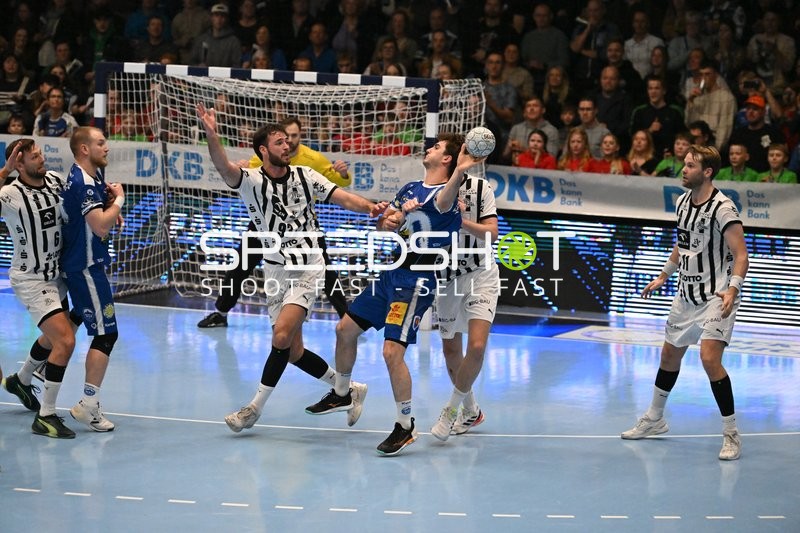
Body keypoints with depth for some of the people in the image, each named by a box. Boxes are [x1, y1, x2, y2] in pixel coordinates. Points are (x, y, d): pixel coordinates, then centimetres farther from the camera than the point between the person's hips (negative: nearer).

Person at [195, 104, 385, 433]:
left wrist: (371, 207, -26)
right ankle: (349, 389, 23)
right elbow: (224, 168, -25)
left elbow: (344, 198, -5)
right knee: (293, 351, 4)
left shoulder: (304, 176, -2)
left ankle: (255, 408, -9)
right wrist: (212, 135, -44)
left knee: (282, 335, -19)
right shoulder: (251, 181, -6)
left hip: (307, 267, -2)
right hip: (275, 270, 2)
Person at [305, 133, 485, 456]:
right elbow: (382, 227, 17)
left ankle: (405, 426, -3)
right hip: (393, 271, 9)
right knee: (345, 329, 17)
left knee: (392, 351, -18)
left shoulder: (443, 192, -12)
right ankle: (341, 394, 38)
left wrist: (459, 173, -60)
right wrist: (396, 214, -6)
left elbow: (444, 201, -38)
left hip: (417, 280, -9)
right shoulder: (409, 190, 14)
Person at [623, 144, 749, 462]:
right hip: (687, 293, 8)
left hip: (716, 296, -8)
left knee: (709, 358, -21)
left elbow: (740, 255, -22)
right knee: (670, 355, 17)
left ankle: (731, 434, -11)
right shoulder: (682, 202, 5)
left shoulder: (722, 207, -19)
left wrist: (733, 288, -36)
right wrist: (664, 276, 23)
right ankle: (654, 420, 37)